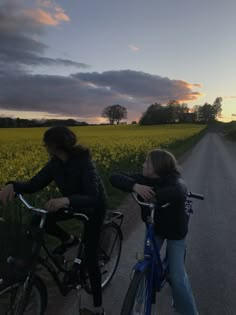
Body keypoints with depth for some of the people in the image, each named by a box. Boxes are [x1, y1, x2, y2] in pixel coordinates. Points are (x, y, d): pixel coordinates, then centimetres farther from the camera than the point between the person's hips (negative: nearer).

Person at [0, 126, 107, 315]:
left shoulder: (84, 162, -33)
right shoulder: (56, 163, -12)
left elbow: (93, 198, -42)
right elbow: (34, 185, -14)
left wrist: (66, 200, -58)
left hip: (93, 207, -6)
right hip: (73, 204, 6)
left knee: (89, 258, -2)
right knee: (38, 221, -11)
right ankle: (69, 240, 16)